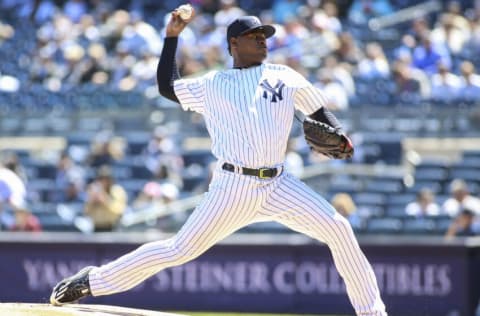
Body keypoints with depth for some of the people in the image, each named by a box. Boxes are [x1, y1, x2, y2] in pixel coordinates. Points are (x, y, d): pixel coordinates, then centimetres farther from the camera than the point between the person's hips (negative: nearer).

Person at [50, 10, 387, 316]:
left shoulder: (284, 77, 13)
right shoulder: (212, 85, 11)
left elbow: (320, 112, 17)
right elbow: (167, 86, 18)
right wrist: (173, 36, 16)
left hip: (279, 186, 2)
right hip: (233, 187, -2)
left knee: (338, 229, -13)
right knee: (181, 249, -6)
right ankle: (94, 281, 6)